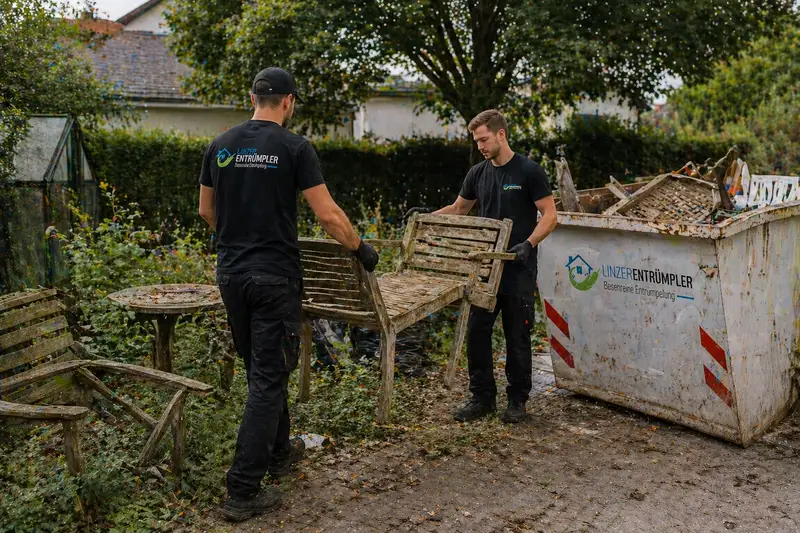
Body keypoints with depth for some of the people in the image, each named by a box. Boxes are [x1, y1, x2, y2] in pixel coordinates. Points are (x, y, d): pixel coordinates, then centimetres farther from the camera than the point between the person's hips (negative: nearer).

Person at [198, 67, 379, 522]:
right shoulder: (294, 147, -9)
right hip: (274, 276, -7)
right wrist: (360, 248, 4)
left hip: (231, 272, 7)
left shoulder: (221, 146, 8)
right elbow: (328, 214, -12)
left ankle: (279, 453, 38)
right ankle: (243, 492, 0)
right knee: (269, 378, -2)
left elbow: (206, 211, 18)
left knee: (261, 368, 22)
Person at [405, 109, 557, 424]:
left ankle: (517, 399, 19)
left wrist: (529, 243, -24)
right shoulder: (478, 173, 9)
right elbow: (458, 209, 20)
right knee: (477, 332, 5)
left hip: (518, 269, -5)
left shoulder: (528, 171, -8)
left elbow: (550, 216, -9)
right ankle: (482, 397, 18)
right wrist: (429, 215, 4)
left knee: (517, 336, 5)